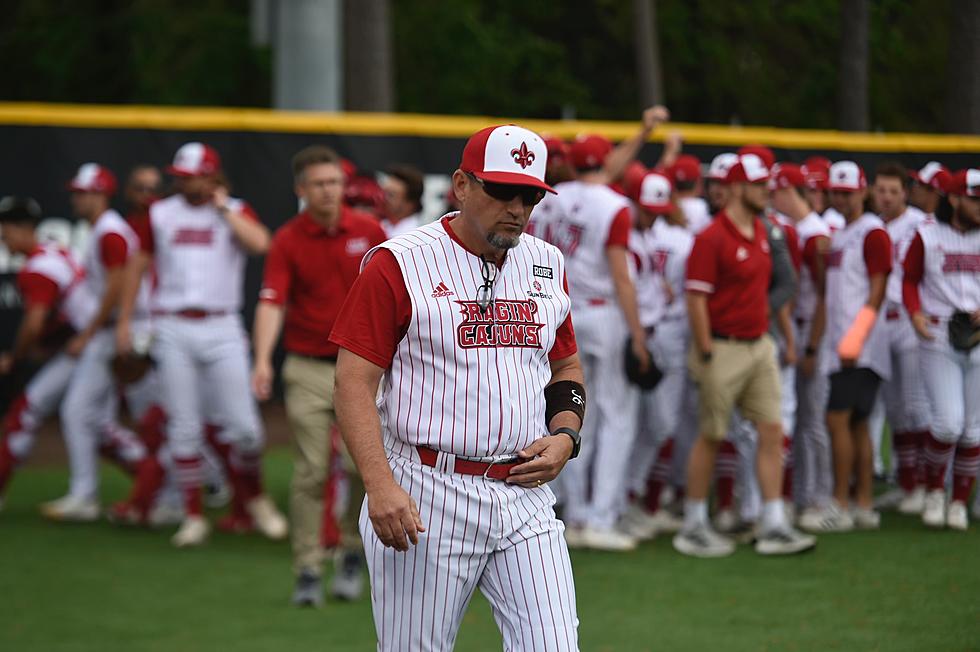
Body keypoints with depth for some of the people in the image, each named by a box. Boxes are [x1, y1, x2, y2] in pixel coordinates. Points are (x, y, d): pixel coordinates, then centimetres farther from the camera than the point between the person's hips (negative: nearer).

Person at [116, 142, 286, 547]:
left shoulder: (234, 213, 4)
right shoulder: (161, 214, 9)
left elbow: (259, 243, -17)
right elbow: (138, 263, 17)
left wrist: (223, 209, -10)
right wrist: (124, 320, 13)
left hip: (221, 329, -1)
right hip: (173, 332, 1)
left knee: (244, 426, -4)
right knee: (184, 428, 0)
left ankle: (254, 499, 20)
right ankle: (193, 516, 9)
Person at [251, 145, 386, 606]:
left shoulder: (369, 232, 1)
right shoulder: (287, 241, -6)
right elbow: (272, 303, -16)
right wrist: (262, 359, -30)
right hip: (308, 369, -1)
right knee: (310, 473, -2)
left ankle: (352, 553, 17)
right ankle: (308, 572, 4)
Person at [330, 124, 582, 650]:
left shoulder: (548, 266, 13)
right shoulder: (396, 265, -5)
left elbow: (567, 368, 25)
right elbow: (354, 384, -9)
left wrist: (565, 437, 4)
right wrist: (381, 486, -21)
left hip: (524, 494, 5)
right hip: (424, 497, -4)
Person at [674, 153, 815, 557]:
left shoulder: (760, 232, 11)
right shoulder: (712, 238, -14)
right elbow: (696, 299, -16)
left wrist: (768, 337, 16)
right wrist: (706, 355, -17)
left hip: (760, 347, 8)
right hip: (724, 349, -8)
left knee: (772, 432, 3)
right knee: (711, 437, 2)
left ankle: (773, 527, 5)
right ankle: (693, 527, 13)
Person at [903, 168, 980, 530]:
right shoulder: (927, 237, 2)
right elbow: (910, 279, 11)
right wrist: (916, 314, -6)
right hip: (939, 340, -2)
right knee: (949, 421, -13)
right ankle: (934, 490, 10)